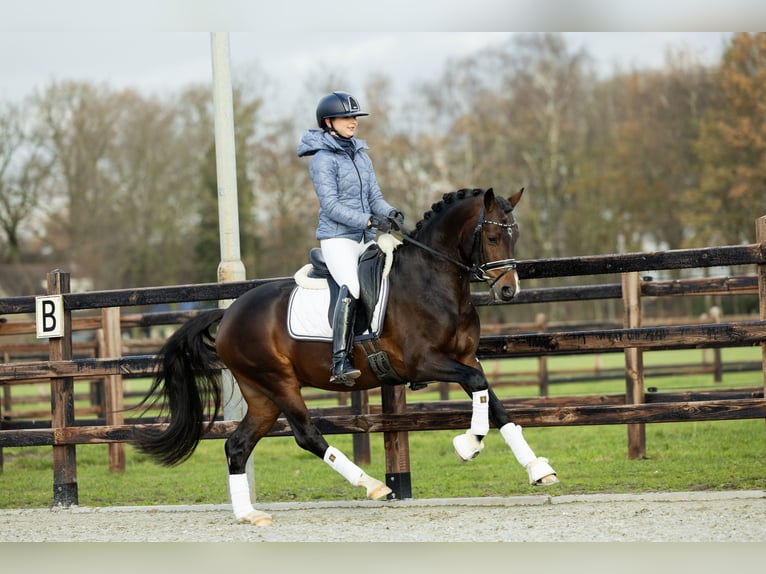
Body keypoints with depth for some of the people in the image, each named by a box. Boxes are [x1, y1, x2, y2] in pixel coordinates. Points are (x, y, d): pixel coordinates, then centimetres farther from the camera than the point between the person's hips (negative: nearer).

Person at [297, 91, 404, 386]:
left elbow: (374, 196, 15)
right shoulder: (322, 159, -7)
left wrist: (390, 213, -7)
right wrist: (369, 220, -23)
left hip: (366, 239, 8)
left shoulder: (361, 155, 16)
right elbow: (331, 205, -14)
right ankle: (340, 362, -35)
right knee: (351, 286, -30)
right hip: (336, 237, -8)